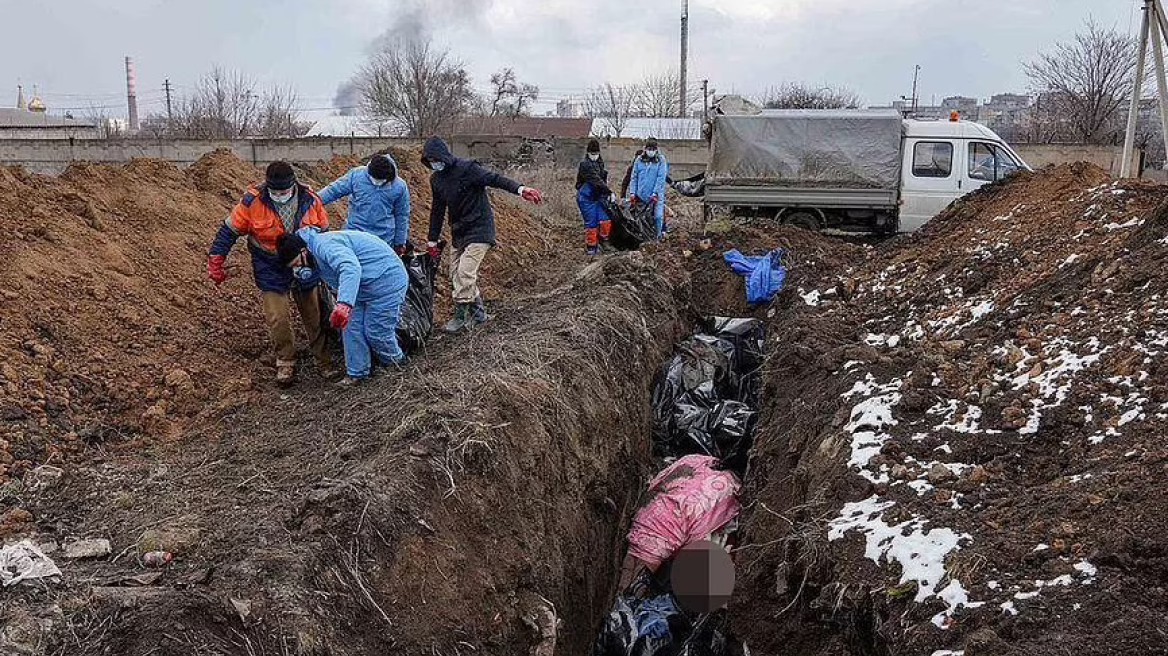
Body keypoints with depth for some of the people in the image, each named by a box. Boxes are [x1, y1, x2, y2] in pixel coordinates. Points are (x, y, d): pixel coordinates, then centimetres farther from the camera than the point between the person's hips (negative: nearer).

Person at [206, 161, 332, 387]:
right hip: (270, 269, -2)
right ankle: (285, 363, 13)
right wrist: (215, 262, -7)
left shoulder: (310, 200, -12)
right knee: (277, 318, -5)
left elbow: (323, 231, 5)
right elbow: (230, 230, -8)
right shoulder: (253, 201, -18)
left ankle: (325, 360, 20)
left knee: (314, 315, 8)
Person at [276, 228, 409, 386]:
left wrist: (344, 302, -58)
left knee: (376, 331, -1)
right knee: (351, 326, 8)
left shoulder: (324, 245, -28)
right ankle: (356, 373, 20)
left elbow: (350, 267, -47)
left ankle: (397, 362, 27)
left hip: (386, 281, -10)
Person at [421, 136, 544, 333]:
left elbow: (495, 179, -24)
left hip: (479, 230, -8)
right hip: (458, 233, 8)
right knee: (456, 275, 8)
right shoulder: (436, 179, 8)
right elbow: (437, 211, 16)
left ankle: (461, 316, -4)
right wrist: (432, 240, 18)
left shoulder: (467, 169, -14)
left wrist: (520, 189, -41)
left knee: (465, 272, -16)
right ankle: (478, 312, 20)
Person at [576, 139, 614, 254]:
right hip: (587, 198, -7)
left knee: (605, 220, -5)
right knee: (591, 223, -2)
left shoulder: (600, 162, 9)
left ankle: (603, 242, 12)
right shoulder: (585, 165, -17)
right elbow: (596, 181, -24)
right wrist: (610, 192, -25)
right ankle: (591, 247, 10)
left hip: (599, 196, 7)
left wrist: (606, 193, 11)